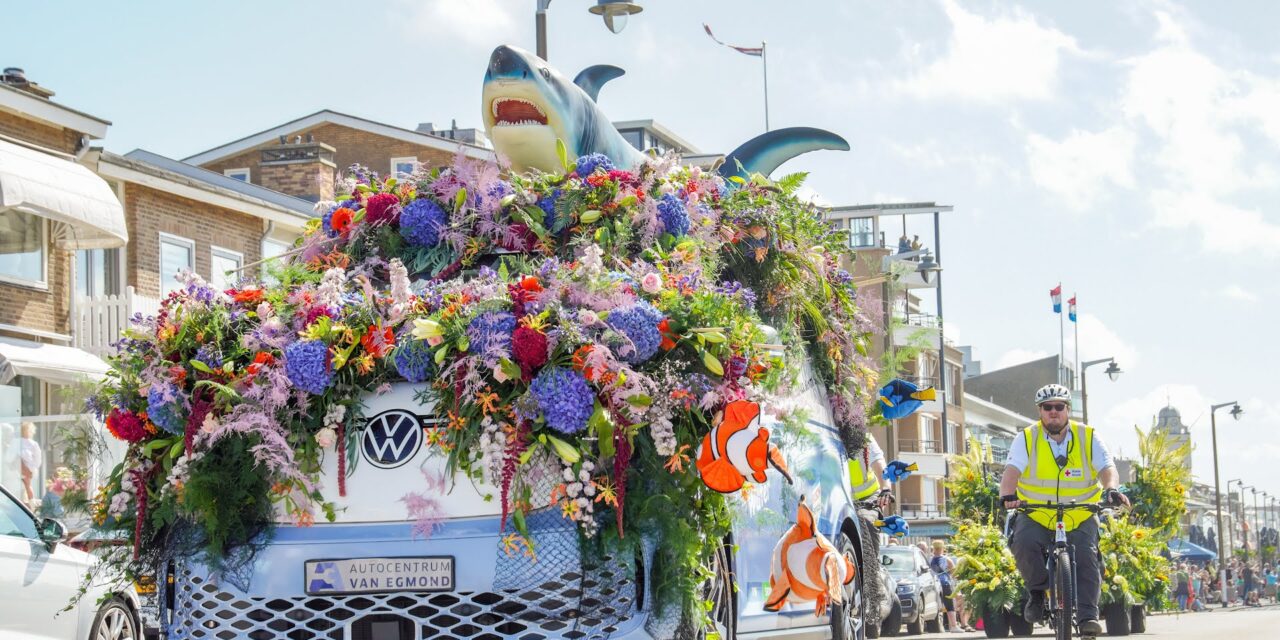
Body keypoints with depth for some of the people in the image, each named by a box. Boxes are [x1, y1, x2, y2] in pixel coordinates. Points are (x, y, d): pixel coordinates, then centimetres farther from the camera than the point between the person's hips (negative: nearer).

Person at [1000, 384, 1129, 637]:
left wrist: (1112, 489, -36)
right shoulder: (1026, 439, -3)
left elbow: (1107, 469, -12)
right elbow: (1012, 471, -17)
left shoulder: (1088, 437, -1)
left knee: (1086, 557, -19)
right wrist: (1007, 495, -39)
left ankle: (1087, 616, -14)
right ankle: (1038, 590, -5)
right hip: (1036, 515, -1)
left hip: (1080, 517, 1)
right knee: (1024, 543, -28)